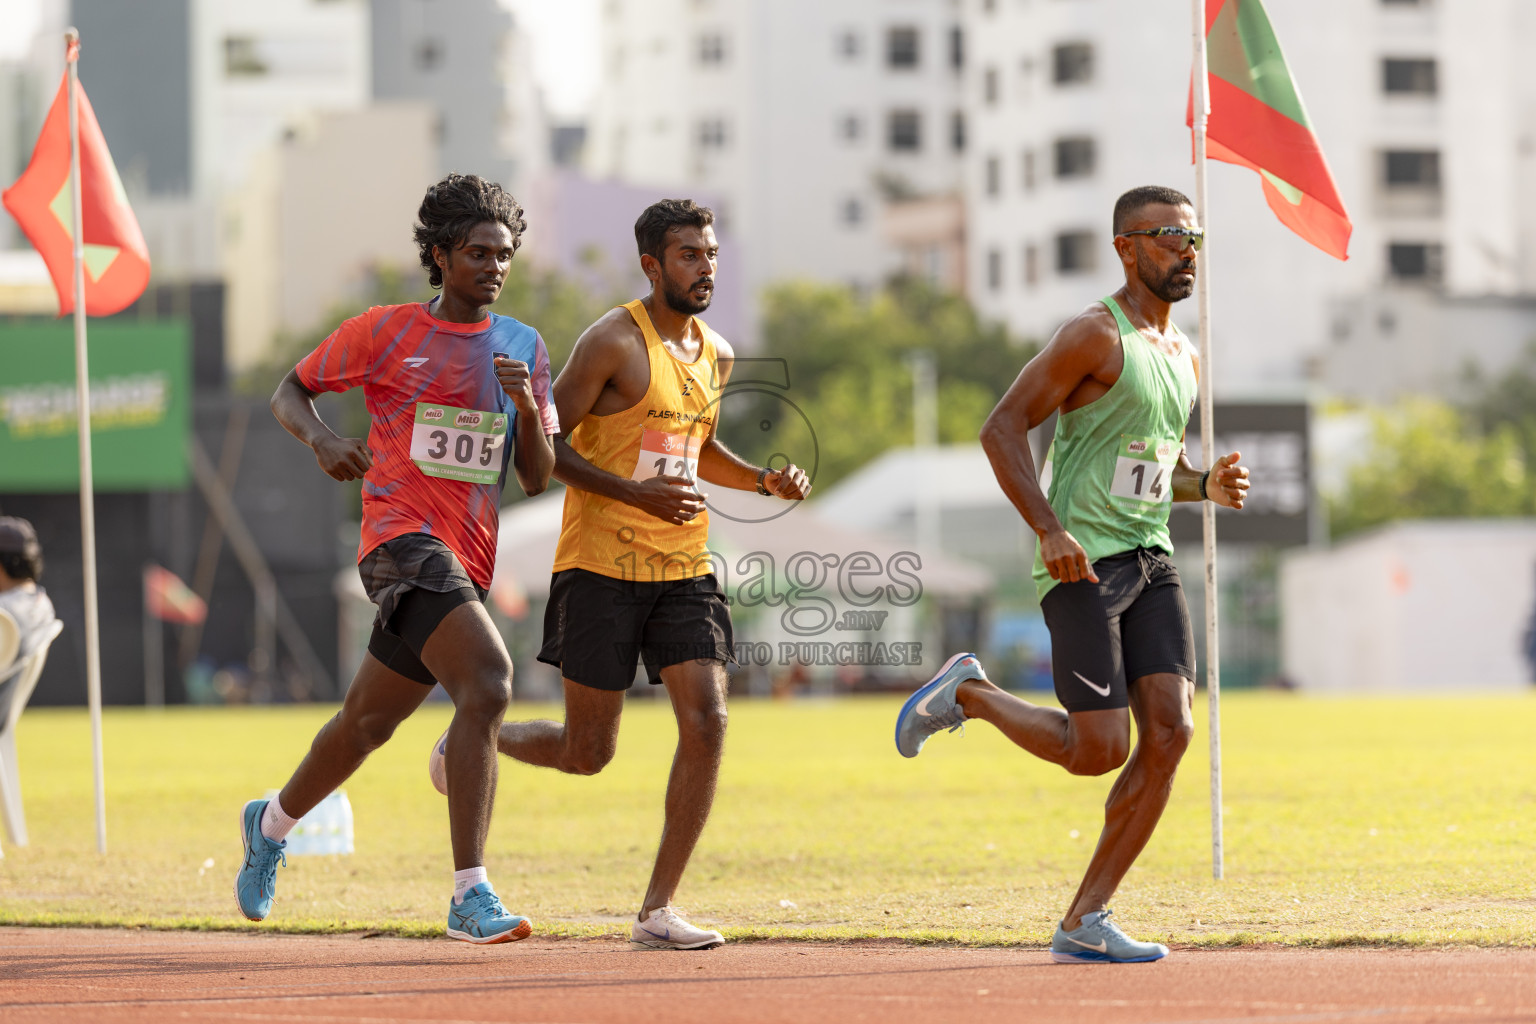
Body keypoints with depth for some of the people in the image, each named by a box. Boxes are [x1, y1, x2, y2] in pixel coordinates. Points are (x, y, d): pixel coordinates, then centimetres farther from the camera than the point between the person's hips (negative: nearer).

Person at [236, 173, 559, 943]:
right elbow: (287, 393, 10)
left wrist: (527, 408, -9)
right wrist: (320, 439, -11)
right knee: (488, 681, -26)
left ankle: (271, 823, 47)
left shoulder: (523, 348, 12)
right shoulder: (386, 331, 1)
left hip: (468, 561, 6)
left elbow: (537, 478, 10)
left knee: (369, 721, 18)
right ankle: (470, 896, -28)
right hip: (402, 539, -6)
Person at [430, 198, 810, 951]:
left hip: (684, 570, 6)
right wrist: (637, 494, -22)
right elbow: (543, 444, -11)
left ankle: (657, 910, -6)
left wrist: (766, 482, 10)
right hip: (601, 569, -6)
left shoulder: (716, 354, 13)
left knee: (706, 721, -12)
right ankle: (471, 741, 33)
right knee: (587, 754, 0)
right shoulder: (615, 343, -10)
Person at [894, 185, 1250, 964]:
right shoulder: (1096, 335, -9)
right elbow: (1002, 427, -13)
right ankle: (969, 695, 17)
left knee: (1170, 732, -7)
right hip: (1083, 562, -8)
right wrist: (1049, 529, -22)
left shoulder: (1184, 357, 17)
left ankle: (1084, 923, -1)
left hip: (1150, 557, 8)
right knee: (1099, 750, -11)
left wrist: (1207, 487, 6)